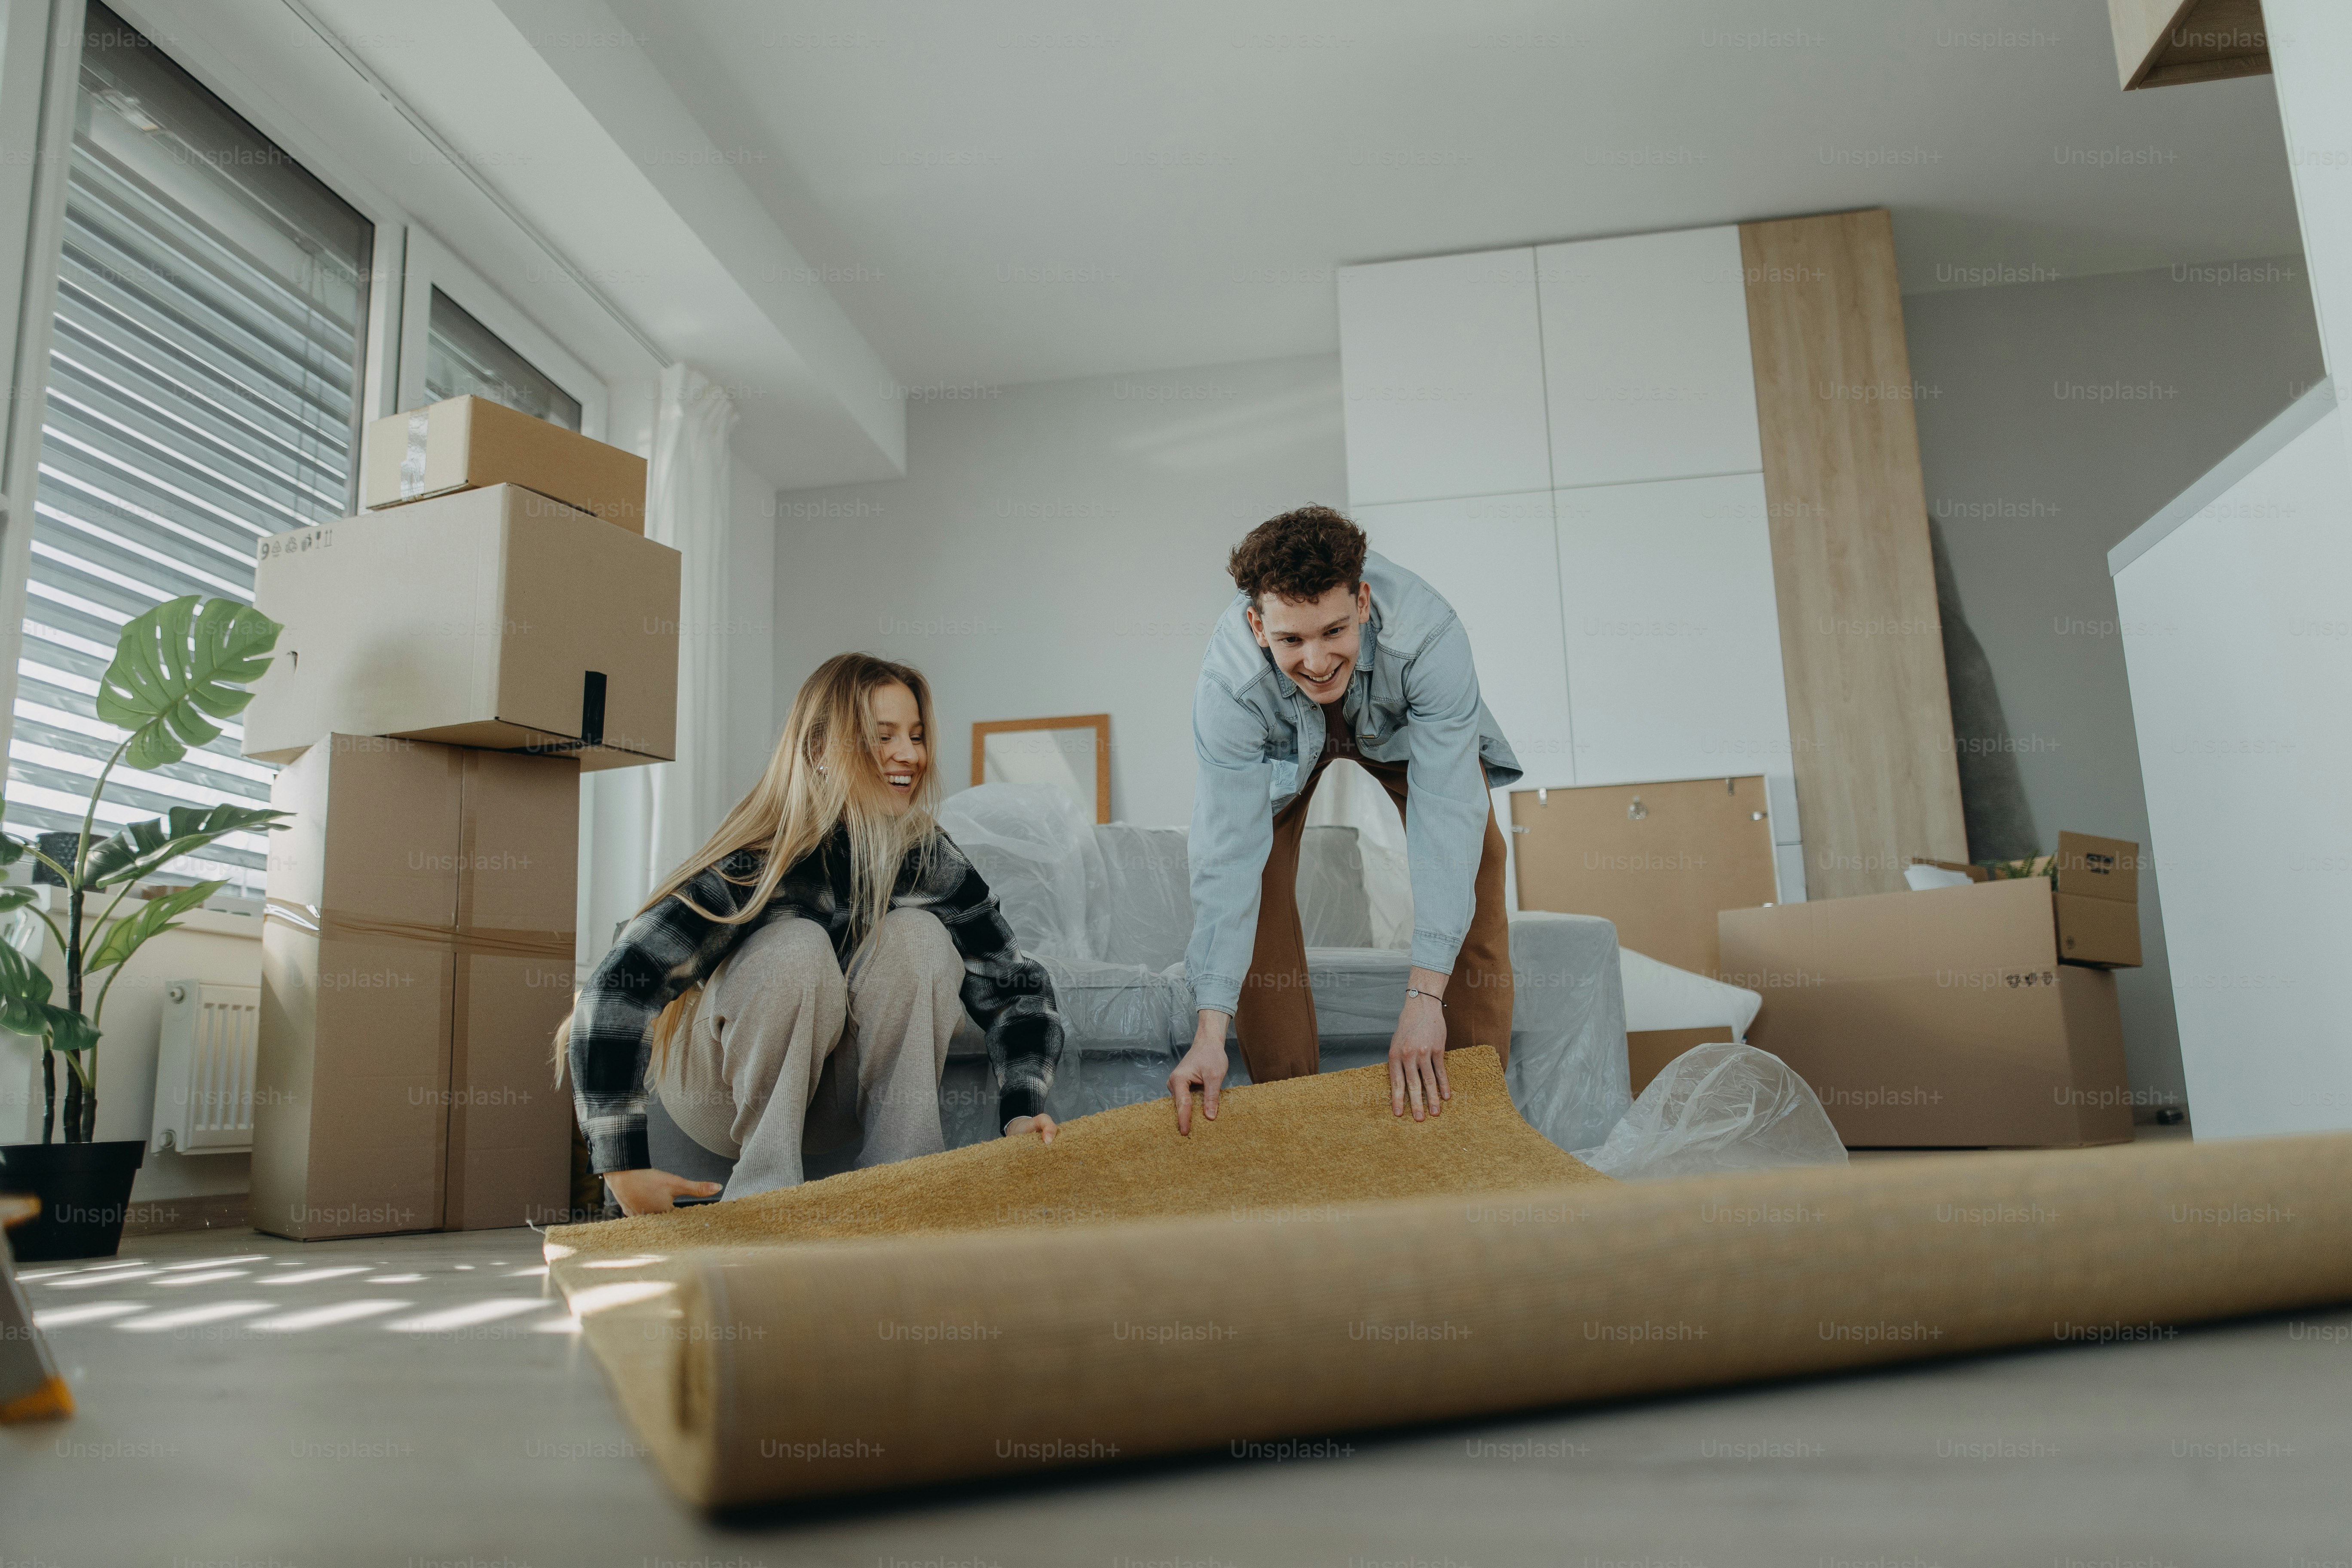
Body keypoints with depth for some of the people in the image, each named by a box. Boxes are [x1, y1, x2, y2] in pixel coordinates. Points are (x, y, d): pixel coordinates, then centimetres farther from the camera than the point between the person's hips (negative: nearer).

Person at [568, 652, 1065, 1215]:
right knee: (798, 947, -32)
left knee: (917, 933, -23)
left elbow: (1014, 984, -7)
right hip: (720, 1096, -3)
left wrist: (1022, 1109, -23)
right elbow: (615, 991, -32)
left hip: (835, 1099, 4)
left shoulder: (929, 857, -13)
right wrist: (624, 1169, -37)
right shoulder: (756, 862, -26)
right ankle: (766, 1186, -22)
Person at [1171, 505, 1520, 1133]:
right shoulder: (1228, 685, -39)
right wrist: (1211, 1034, -42)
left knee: (1473, 866, -16)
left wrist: (1425, 995, -47)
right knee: (1254, 883, -17)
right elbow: (1229, 854, -38)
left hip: (1406, 725, 0)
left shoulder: (1429, 636, -42)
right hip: (1284, 746, 0)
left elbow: (1446, 816, -42)